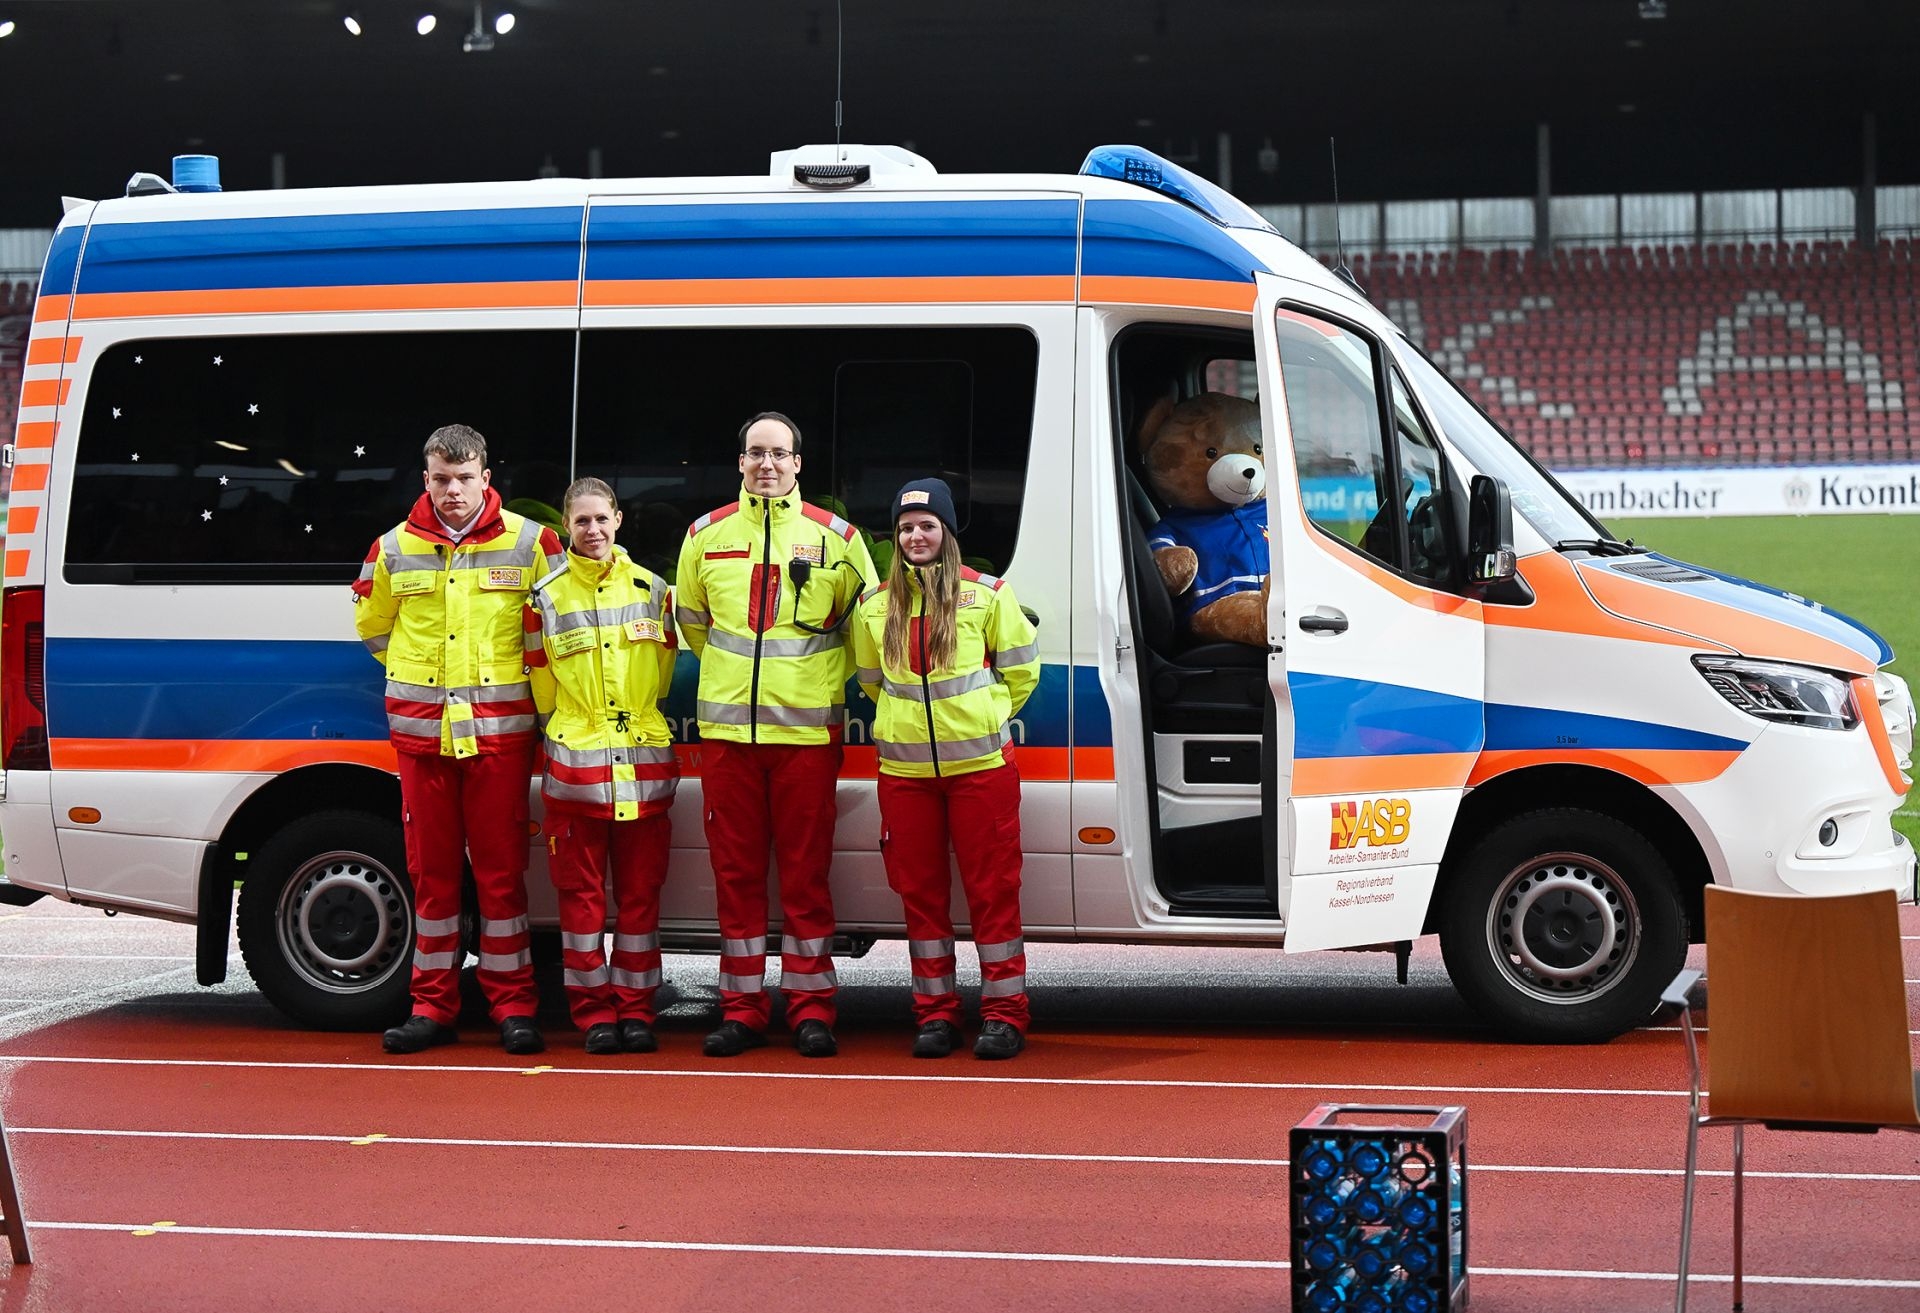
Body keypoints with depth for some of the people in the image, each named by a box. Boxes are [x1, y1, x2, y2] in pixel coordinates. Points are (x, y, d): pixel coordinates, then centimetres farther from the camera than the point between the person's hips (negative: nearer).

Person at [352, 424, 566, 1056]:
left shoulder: (529, 542, 0)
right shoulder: (395, 549, 6)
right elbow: (373, 624, 21)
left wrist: (515, 675, 5)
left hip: (499, 730, -2)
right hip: (421, 730, 2)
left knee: (501, 868, -1)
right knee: (431, 869, 5)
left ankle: (513, 1005, 5)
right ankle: (432, 1005, 11)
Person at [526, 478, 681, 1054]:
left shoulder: (651, 589, 8)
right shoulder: (547, 597, 2)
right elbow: (542, 685, 9)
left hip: (644, 764, 2)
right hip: (574, 764, -1)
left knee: (641, 892, 4)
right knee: (581, 892, 0)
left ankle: (635, 1008, 10)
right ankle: (594, 1011, 7)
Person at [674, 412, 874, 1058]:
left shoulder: (833, 537, 3)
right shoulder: (706, 536, 8)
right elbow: (690, 619, 22)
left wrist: (822, 680, 10)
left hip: (807, 730, -2)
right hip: (727, 729, 2)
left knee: (806, 871, 0)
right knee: (735, 870, 4)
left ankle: (810, 1006, 6)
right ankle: (742, 1007, 10)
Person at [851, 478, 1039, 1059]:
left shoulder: (987, 593, -1)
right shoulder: (876, 604, 7)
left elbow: (1021, 668, 7)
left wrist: (984, 714, 6)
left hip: (980, 762, -3)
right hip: (904, 767, 3)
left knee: (992, 886, -1)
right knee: (920, 890, 5)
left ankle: (1003, 1014, 4)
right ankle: (935, 1013, 13)